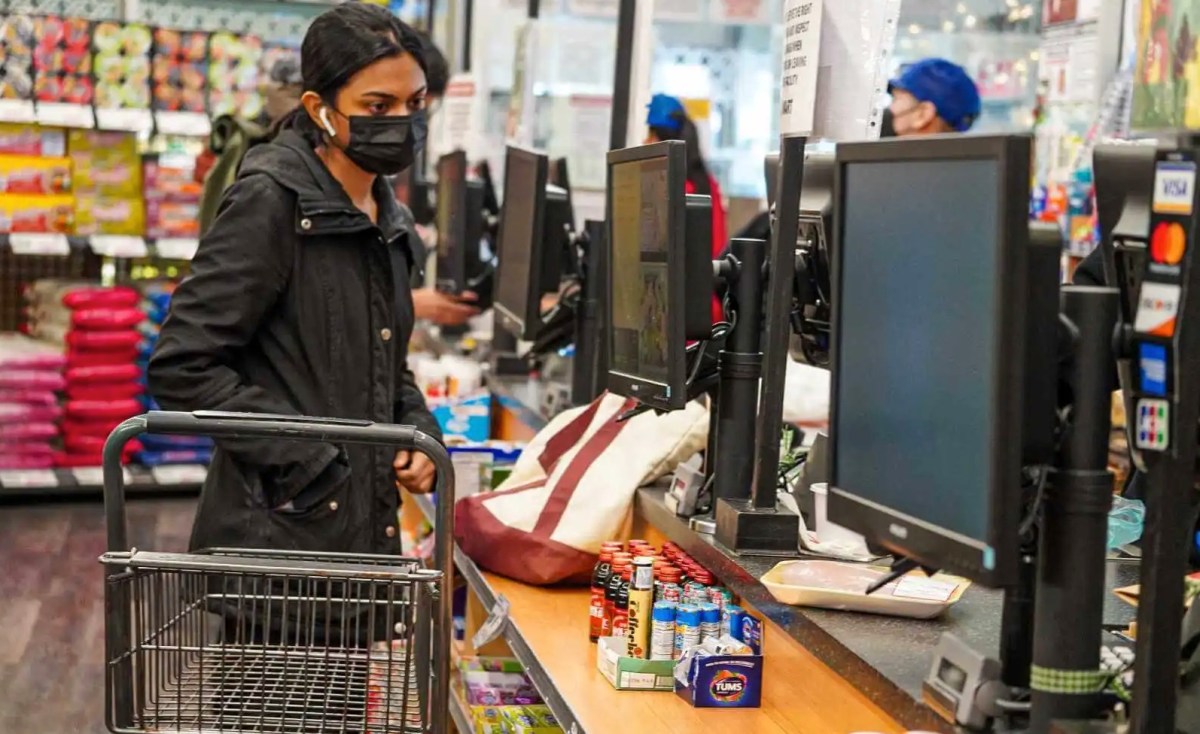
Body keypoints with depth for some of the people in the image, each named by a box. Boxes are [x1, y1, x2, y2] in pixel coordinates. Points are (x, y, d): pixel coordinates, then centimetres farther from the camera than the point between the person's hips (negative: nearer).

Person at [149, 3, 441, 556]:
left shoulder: (385, 220, 13)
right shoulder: (270, 200, -10)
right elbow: (180, 367, -15)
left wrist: (418, 429, 5)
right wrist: (302, 457, -17)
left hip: (366, 529, 7)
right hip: (278, 534, -7)